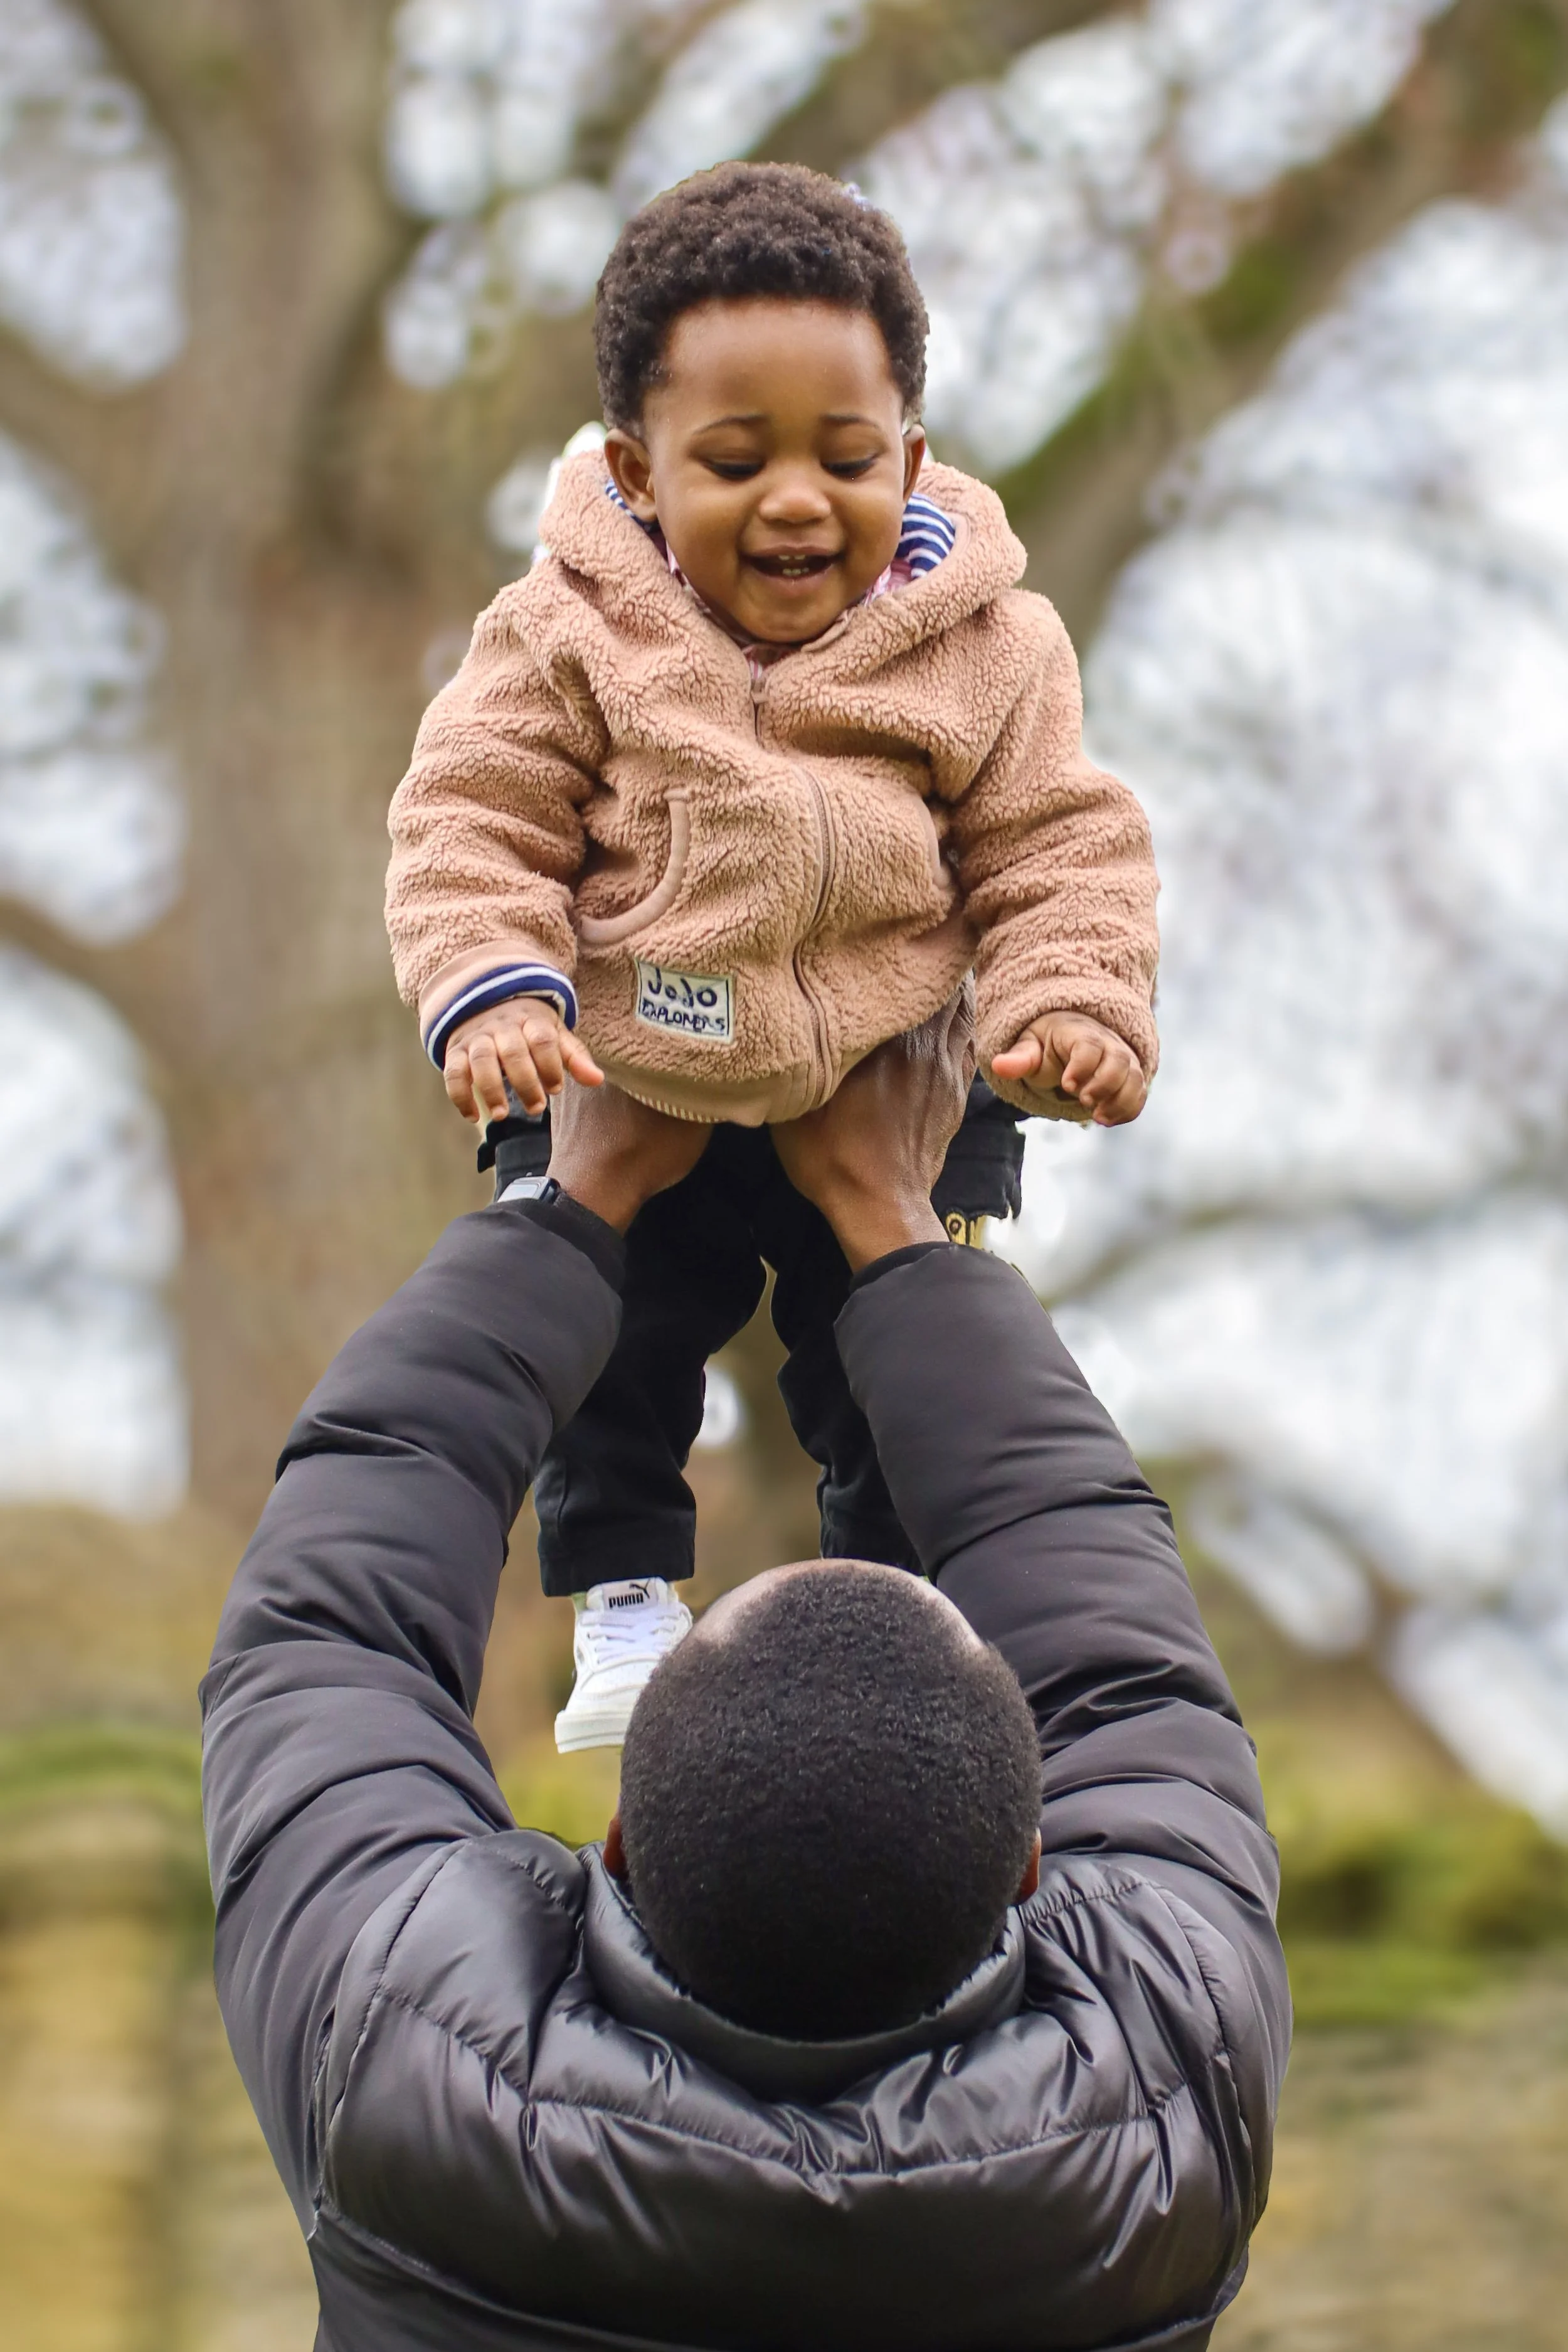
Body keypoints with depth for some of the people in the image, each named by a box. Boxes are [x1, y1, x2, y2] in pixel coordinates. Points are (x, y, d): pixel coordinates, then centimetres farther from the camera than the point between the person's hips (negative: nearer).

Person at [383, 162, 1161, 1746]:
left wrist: (1078, 1010, -22)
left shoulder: (988, 650, -11)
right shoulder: (569, 636, -13)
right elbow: (472, 823, -11)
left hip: (894, 1092, 0)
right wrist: (494, 990, -27)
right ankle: (624, 1595, 30)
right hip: (619, 1090, 0)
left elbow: (1055, 847, -7)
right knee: (613, 1357, 8)